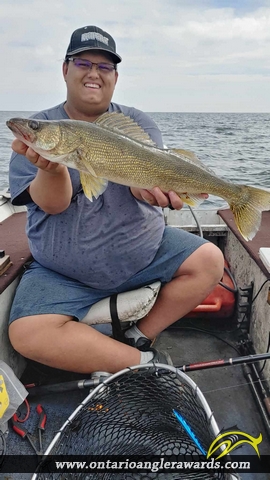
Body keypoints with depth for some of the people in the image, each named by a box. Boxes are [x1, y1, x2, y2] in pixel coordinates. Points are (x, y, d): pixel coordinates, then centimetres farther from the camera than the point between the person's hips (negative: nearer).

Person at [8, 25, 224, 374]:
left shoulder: (136, 122, 4)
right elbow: (52, 204, -13)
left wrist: (145, 182, -39)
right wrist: (52, 168, -36)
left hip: (145, 251, 2)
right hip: (63, 272, -1)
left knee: (210, 261, -13)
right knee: (26, 334, -21)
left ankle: (140, 337, -1)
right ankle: (144, 361, -10)